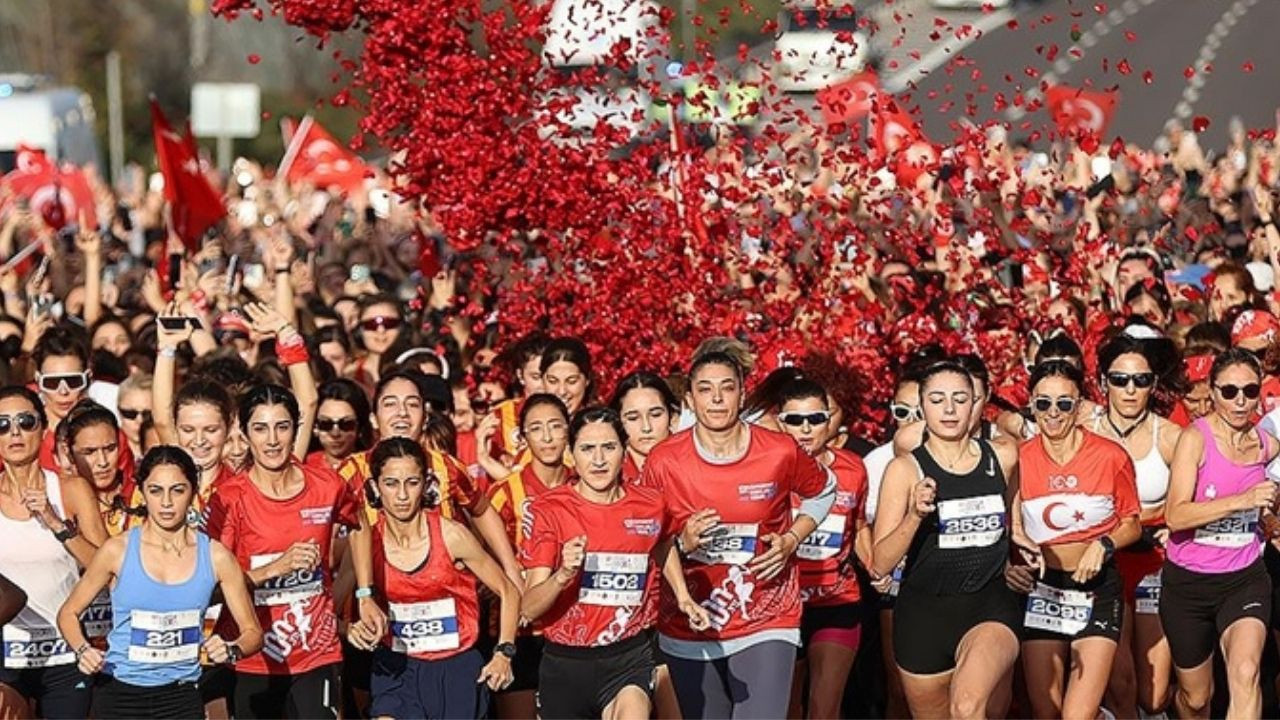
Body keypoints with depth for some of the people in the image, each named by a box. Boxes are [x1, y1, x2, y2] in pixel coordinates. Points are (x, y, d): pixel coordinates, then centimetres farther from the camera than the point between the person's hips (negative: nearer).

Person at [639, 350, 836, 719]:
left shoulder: (780, 452, -8)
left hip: (764, 623, -1)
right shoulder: (664, 461, -7)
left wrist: (791, 541, -3)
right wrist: (683, 543, -17)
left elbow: (823, 491, 13)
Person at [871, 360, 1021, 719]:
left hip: (990, 605, 0)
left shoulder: (1002, 458, 4)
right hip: (924, 611, 0)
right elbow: (880, 564, -11)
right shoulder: (905, 469, -4)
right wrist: (914, 515, -24)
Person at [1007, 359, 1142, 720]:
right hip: (1040, 589, 2)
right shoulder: (1019, 460, -4)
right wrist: (1010, 565, -11)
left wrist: (1104, 545, -14)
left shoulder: (1111, 457, -7)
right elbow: (1009, 530, 8)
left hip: (1098, 588, -2)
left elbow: (1132, 525, 4)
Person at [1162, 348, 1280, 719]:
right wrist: (1242, 500, -31)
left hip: (1245, 580, 2)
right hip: (1189, 580, -2)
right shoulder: (1195, 438, -12)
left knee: (1245, 673, -26)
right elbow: (1175, 516, -25)